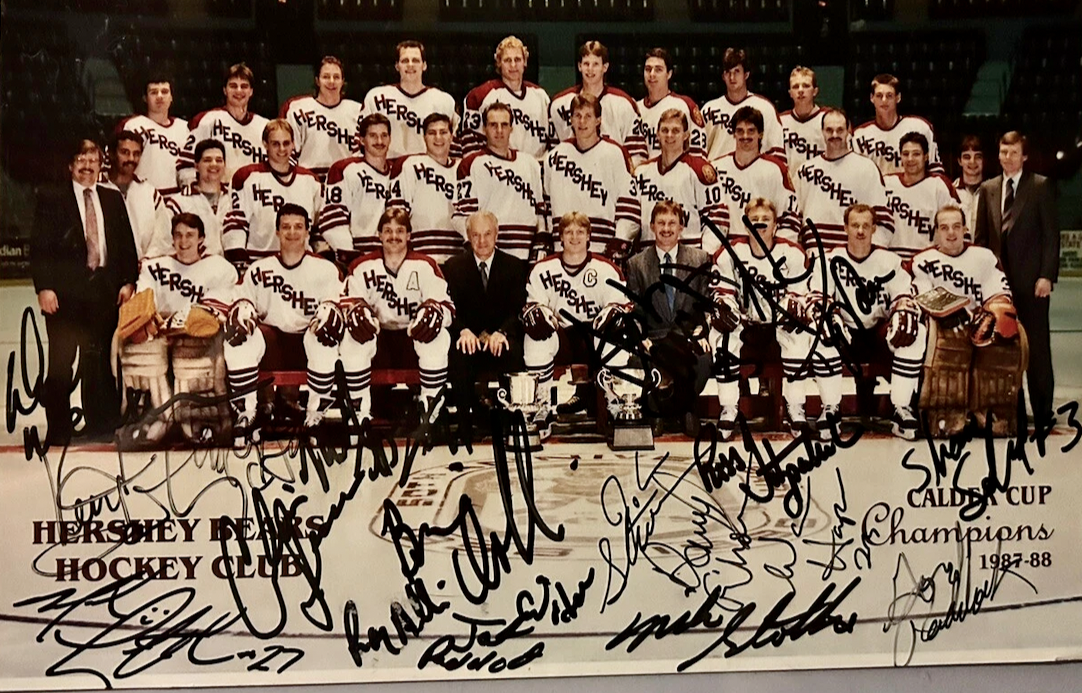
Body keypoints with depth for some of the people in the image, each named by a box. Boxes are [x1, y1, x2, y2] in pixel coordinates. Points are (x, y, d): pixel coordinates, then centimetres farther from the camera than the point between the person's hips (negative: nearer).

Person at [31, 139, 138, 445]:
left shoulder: (113, 199, 14)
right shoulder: (51, 199, 4)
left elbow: (126, 244, 13)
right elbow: (39, 248, -2)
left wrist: (128, 281, 3)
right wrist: (44, 287, -11)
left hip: (104, 290, 3)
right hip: (64, 291, -3)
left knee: (98, 360, 9)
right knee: (60, 363, -2)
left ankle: (100, 425, 17)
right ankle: (58, 430, 5)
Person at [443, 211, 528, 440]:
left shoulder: (515, 266, 8)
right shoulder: (453, 266, 8)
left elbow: (519, 309, -1)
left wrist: (502, 333, -21)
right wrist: (463, 331, -22)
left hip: (502, 339, 0)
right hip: (467, 338, 0)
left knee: (514, 354, -35)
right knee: (458, 355, -35)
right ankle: (465, 424, -23)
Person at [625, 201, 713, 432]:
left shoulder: (700, 259, 11)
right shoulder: (636, 264, 10)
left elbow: (706, 302, 8)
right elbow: (634, 309, 8)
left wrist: (701, 330, -9)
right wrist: (641, 338, -8)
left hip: (689, 334, 2)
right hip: (655, 336, -1)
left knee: (703, 361, -33)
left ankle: (686, 407, -5)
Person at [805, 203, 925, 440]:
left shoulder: (889, 261, 2)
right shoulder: (829, 261, -2)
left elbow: (906, 297, 0)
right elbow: (815, 300, -8)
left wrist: (905, 314, -23)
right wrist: (825, 315, -31)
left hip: (881, 332, 1)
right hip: (845, 334, -1)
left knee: (917, 332, -28)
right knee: (818, 333, -32)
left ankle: (901, 408, -22)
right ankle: (830, 408, -25)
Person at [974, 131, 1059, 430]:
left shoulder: (1041, 186, 1)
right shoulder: (988, 188, 13)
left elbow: (1051, 234, -3)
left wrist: (1047, 275, -11)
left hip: (1031, 279, -3)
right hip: (999, 279, 4)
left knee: (1037, 347, 0)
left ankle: (1042, 413, 7)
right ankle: (1013, 412, 11)